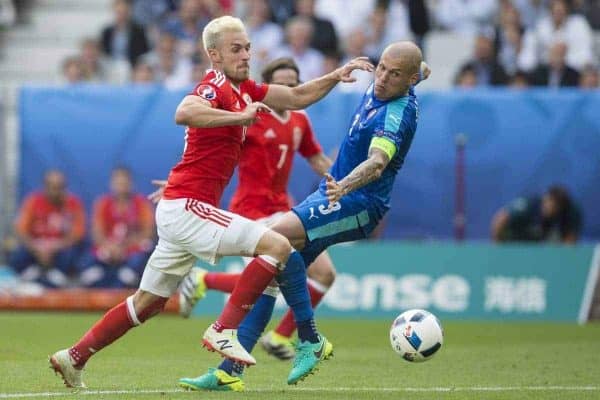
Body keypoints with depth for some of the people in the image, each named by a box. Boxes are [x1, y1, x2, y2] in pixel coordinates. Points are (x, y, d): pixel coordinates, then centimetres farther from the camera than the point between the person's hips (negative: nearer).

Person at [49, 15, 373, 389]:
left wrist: (336, 75, 13)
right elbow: (184, 113, -35)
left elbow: (298, 97, 24)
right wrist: (241, 116, -34)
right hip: (187, 207, -10)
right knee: (277, 245, -18)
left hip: (178, 211, 10)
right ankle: (224, 331, -18)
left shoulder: (243, 89, 15)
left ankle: (73, 358, 23)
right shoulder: (216, 87, -13)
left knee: (148, 303, 18)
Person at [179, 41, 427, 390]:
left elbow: (377, 161, -40)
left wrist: (344, 186, -55)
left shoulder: (397, 115, -21)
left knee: (276, 236, -29)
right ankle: (231, 370, 0)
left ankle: (310, 340, -20)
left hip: (358, 203, -10)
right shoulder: (378, 90, 6)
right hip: (336, 192, 10)